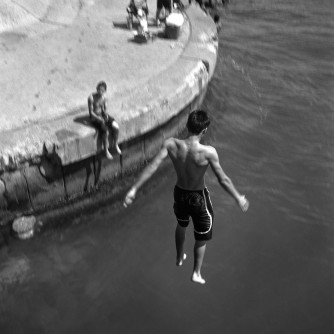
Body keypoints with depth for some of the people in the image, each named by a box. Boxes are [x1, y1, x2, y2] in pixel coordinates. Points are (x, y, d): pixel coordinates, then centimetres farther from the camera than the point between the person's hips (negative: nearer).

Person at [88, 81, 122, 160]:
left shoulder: (104, 96, -3)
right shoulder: (91, 97, -20)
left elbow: (104, 109, 7)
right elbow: (91, 112, -17)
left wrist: (106, 114, -15)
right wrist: (100, 119, -25)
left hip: (103, 115, 5)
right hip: (95, 117, -5)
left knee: (116, 127, -18)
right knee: (105, 132, -26)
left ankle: (116, 145, 3)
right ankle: (106, 151, -6)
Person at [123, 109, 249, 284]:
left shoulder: (171, 144, -22)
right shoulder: (208, 152, -30)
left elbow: (152, 166, -23)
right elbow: (223, 180, -22)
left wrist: (134, 189, -17)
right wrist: (239, 198, -7)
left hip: (179, 193, 4)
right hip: (199, 198, -4)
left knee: (181, 225, 36)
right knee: (201, 237, 23)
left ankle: (179, 257, 57)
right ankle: (196, 273, 34)